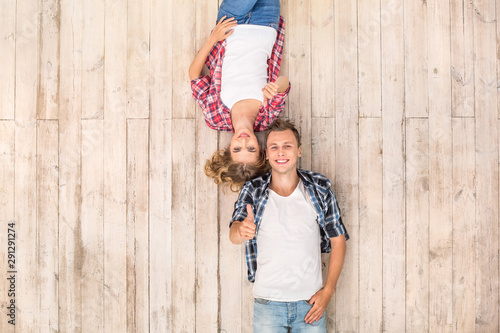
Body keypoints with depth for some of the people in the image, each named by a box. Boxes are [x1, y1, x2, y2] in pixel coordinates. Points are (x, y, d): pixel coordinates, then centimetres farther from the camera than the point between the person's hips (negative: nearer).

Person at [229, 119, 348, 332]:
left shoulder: (320, 187, -2)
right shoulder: (253, 190, -2)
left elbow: (338, 240, 3)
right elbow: (233, 235, -15)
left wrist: (328, 291, -3)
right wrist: (241, 231, -39)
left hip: (310, 301, 1)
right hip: (267, 303, 0)